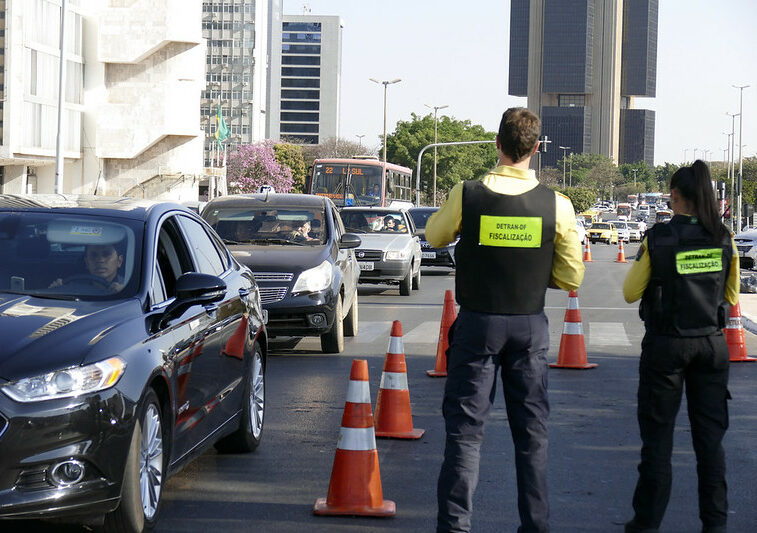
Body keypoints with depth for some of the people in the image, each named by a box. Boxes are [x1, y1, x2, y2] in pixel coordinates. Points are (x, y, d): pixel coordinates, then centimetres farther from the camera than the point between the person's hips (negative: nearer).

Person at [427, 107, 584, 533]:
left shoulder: (466, 195, -10)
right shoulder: (556, 205, -7)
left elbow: (435, 237, 11)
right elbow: (572, 278, 0)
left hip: (478, 323, -1)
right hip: (531, 326, 1)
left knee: (466, 426, 4)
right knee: (532, 429, 11)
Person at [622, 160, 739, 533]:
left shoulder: (657, 239, -11)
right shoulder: (724, 239, -2)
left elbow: (630, 293, -3)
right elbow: (731, 297, 9)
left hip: (666, 345, -3)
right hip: (711, 344, 3)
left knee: (657, 434, 7)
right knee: (710, 435, 9)